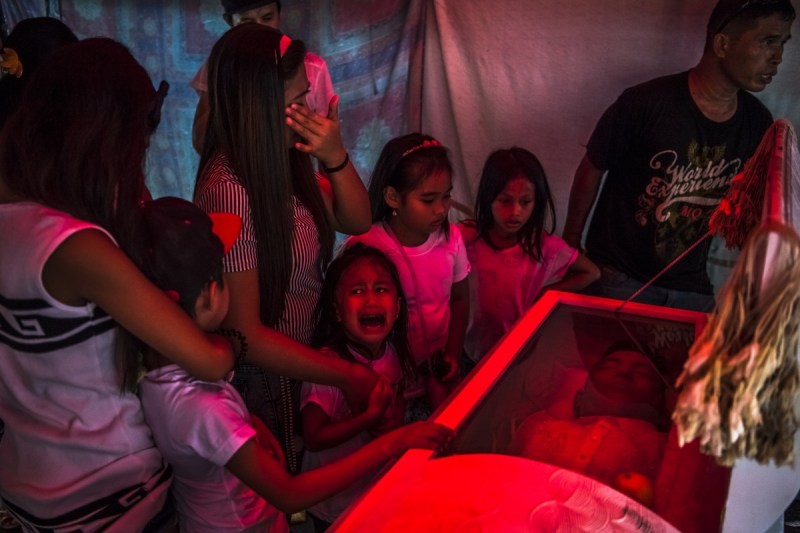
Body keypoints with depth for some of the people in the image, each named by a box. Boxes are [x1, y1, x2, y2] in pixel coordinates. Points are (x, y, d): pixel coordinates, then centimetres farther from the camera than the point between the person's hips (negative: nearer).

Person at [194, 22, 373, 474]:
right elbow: (245, 333, -26)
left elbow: (357, 221, 3)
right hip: (264, 381, -7)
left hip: (299, 362, 7)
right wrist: (348, 376, -19)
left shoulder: (281, 162, -7)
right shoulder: (229, 189, -29)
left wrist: (336, 158, -16)